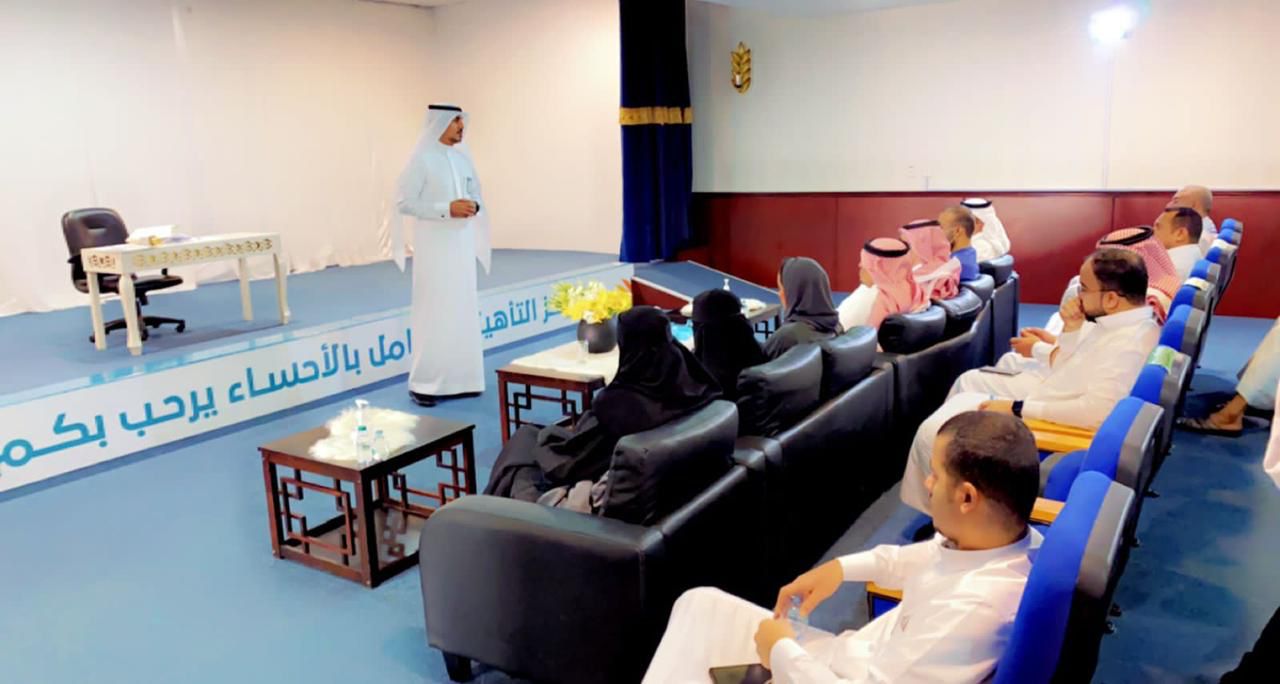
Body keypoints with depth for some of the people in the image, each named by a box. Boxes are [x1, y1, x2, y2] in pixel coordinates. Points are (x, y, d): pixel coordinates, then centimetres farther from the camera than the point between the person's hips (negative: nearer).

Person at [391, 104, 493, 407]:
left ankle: (459, 378, 20)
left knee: (463, 311, 9)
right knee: (434, 313, -4)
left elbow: (476, 195, 17)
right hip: (434, 246, -6)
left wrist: (473, 206, -7)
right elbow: (403, 202, -14)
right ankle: (423, 383, 5)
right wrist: (446, 209, -20)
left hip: (462, 243, 6)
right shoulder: (421, 159, -9)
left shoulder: (463, 157, 9)